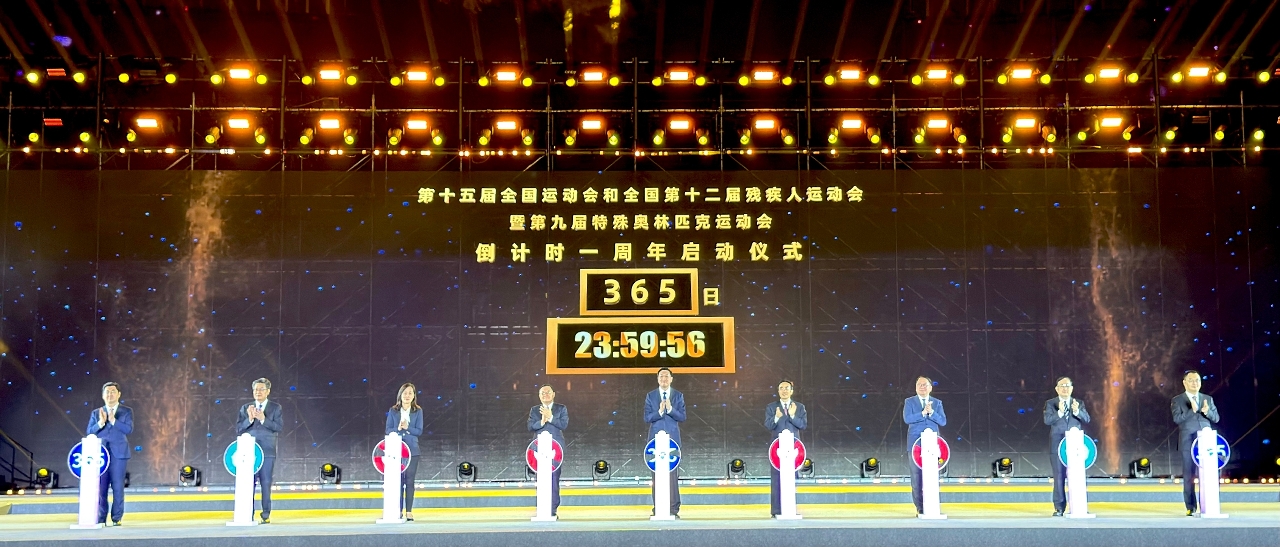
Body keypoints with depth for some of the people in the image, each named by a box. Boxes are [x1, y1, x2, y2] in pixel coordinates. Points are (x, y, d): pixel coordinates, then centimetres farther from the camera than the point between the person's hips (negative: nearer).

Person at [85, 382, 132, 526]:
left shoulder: (127, 411, 7)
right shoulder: (96, 413, 14)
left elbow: (129, 429, -6)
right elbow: (89, 432, 4)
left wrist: (113, 420, -17)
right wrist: (100, 423, -13)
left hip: (119, 454, -2)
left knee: (118, 487, -3)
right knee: (100, 487, -1)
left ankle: (117, 518, 2)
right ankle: (100, 518, 3)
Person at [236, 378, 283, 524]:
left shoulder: (275, 408, 8)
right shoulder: (245, 408, 14)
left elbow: (279, 427, -4)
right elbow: (238, 429, 5)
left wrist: (263, 419, -15)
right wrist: (249, 419, -11)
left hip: (267, 452, -2)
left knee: (266, 483, -2)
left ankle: (266, 515, 2)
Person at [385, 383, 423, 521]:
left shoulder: (418, 411, 4)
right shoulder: (393, 411, 5)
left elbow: (419, 431, -1)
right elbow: (388, 430, 2)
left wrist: (407, 428, -17)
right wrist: (398, 428, -17)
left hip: (412, 450, 0)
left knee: (410, 481, 1)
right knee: (398, 480, -1)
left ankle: (409, 511, 5)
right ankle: (399, 511, 3)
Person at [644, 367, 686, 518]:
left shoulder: (678, 396, 8)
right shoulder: (650, 396, 9)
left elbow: (682, 417, 0)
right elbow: (647, 417, 1)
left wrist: (670, 409, -16)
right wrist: (659, 412, -15)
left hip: (672, 438, 0)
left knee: (673, 473, -5)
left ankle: (674, 508, -3)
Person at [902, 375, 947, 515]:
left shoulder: (937, 403, 12)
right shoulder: (909, 402, 7)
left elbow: (943, 421, 1)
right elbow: (907, 418, -9)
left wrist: (931, 412, -14)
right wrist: (923, 412, -16)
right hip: (915, 444, -1)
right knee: (916, 476, -3)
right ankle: (920, 507, 1)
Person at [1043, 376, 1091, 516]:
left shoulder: (1079, 403, 12)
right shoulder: (1050, 403, 6)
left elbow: (1086, 419, -2)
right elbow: (1047, 420, -9)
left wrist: (1077, 411, -22)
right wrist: (1059, 412, -26)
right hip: (1057, 445, -1)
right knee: (1059, 477, 1)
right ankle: (1059, 508, 5)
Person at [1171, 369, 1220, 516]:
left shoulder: (1208, 399, 15)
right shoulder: (1177, 400, 4)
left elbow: (1216, 418, 8)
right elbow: (1177, 419, -9)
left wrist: (1207, 411, -13)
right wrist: (1192, 410, -23)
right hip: (1188, 443, -2)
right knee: (1189, 475, -1)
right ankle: (1191, 507, 3)